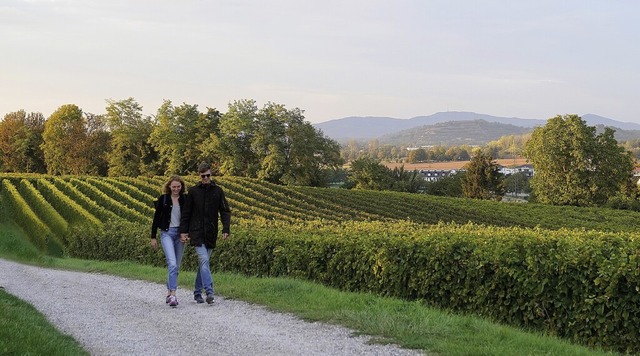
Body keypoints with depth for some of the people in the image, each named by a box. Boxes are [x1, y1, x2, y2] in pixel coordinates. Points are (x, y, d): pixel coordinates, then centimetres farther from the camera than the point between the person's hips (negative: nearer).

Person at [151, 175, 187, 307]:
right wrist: (153, 237, 3)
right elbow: (156, 218, 5)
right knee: (172, 264, -18)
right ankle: (173, 295, -22)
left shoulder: (185, 200, 4)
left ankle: (169, 292, 22)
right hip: (167, 233, -3)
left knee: (176, 266, 8)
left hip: (180, 234, 3)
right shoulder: (163, 199, 0)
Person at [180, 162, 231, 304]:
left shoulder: (217, 191, 5)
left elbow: (225, 211, 4)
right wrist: (183, 231, 1)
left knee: (203, 263, 9)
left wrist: (226, 229, -9)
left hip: (211, 234, 2)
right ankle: (209, 292, -22)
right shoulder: (193, 191, 3)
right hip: (197, 233, -2)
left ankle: (197, 292, 20)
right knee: (204, 261, -15)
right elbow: (186, 213, 7)